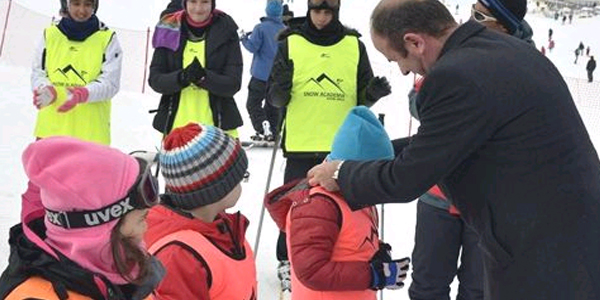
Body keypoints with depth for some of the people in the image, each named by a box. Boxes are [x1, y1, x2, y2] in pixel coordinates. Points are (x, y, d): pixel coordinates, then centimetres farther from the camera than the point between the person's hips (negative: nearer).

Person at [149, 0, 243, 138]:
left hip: (217, 126, -1)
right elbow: (155, 79, 2)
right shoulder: (170, 29, 4)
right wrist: (180, 78, -19)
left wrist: (204, 77, -23)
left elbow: (233, 83, -4)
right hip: (176, 125, 1)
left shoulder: (225, 31, 1)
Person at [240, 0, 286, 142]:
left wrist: (244, 38, 4)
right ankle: (273, 133, 16)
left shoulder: (261, 28, -13)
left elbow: (252, 47, -13)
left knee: (253, 104, 0)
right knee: (273, 104, 16)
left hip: (261, 74, -5)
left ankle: (263, 130, -15)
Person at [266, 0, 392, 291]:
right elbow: (275, 99, 1)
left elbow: (361, 98, 10)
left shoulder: (354, 46, 4)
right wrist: (281, 87, -20)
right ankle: (287, 260, 23)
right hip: (301, 145, -1)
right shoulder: (290, 44, 1)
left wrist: (372, 93, -12)